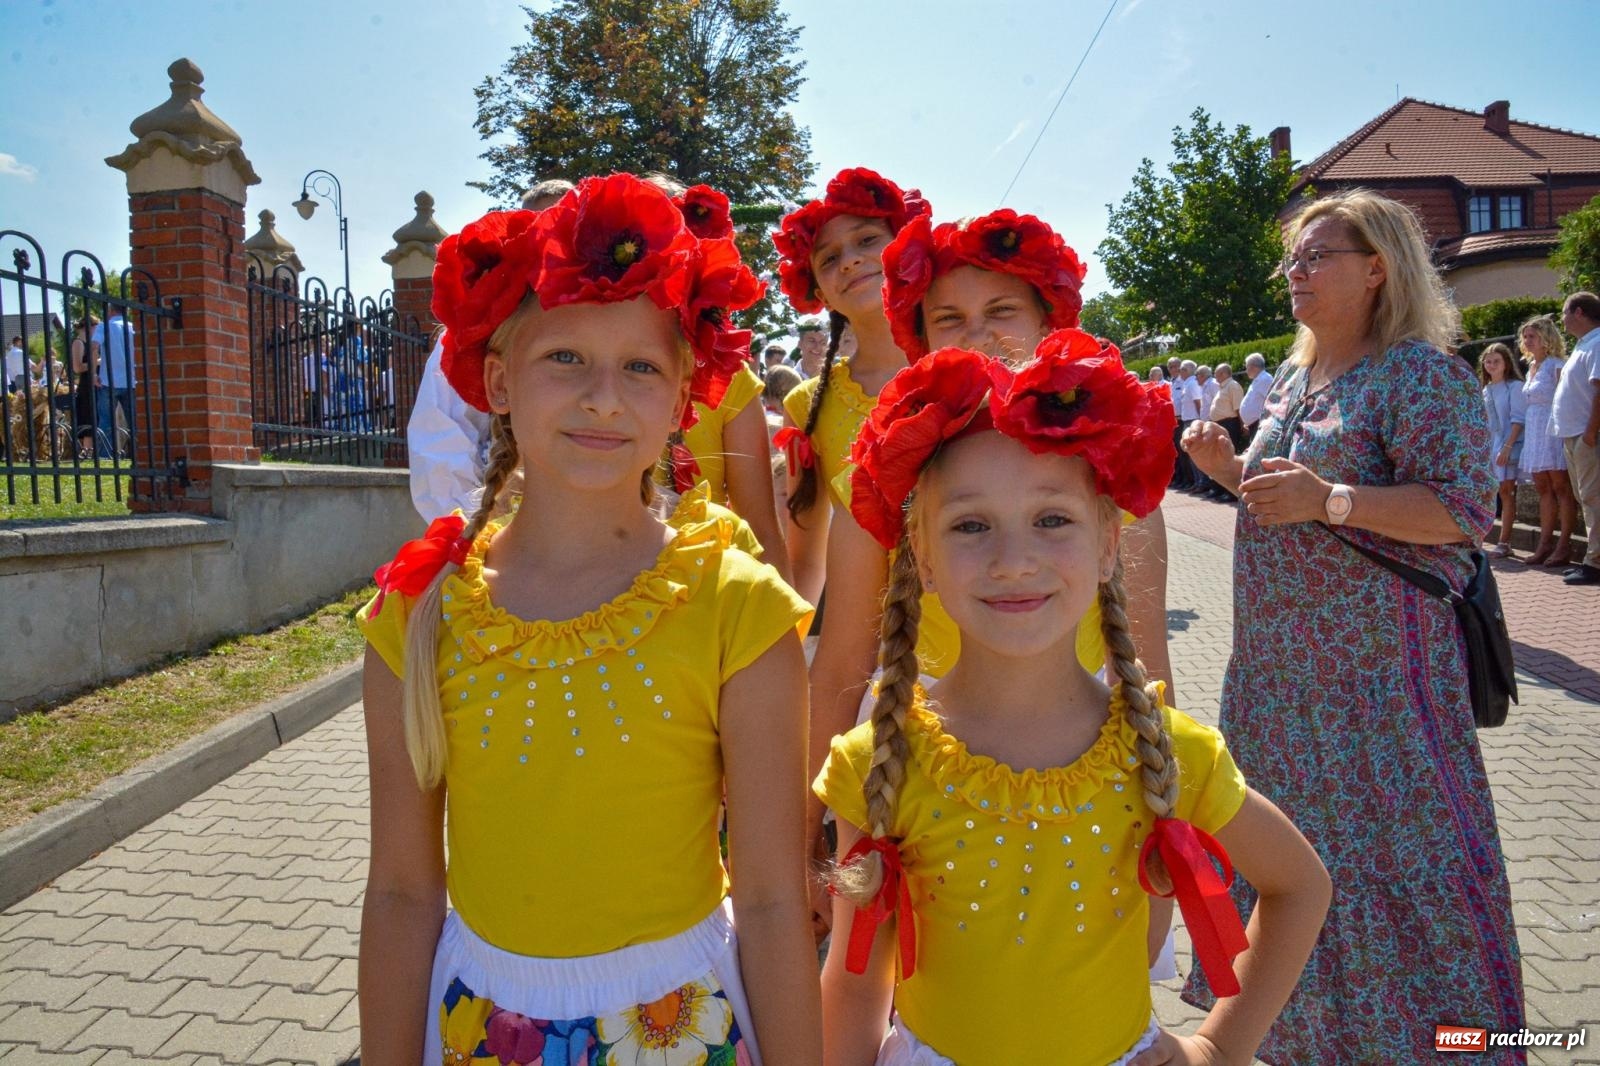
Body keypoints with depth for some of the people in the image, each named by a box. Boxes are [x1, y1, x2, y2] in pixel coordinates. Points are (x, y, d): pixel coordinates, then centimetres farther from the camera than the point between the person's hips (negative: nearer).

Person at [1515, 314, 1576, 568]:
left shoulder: (1556, 365, -7)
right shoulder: (1531, 368, 17)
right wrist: (1524, 436, 14)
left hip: (1554, 431, -8)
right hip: (1535, 434, 8)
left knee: (1561, 487, -7)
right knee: (1543, 489, 8)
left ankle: (1564, 546, -6)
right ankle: (1545, 544, 10)